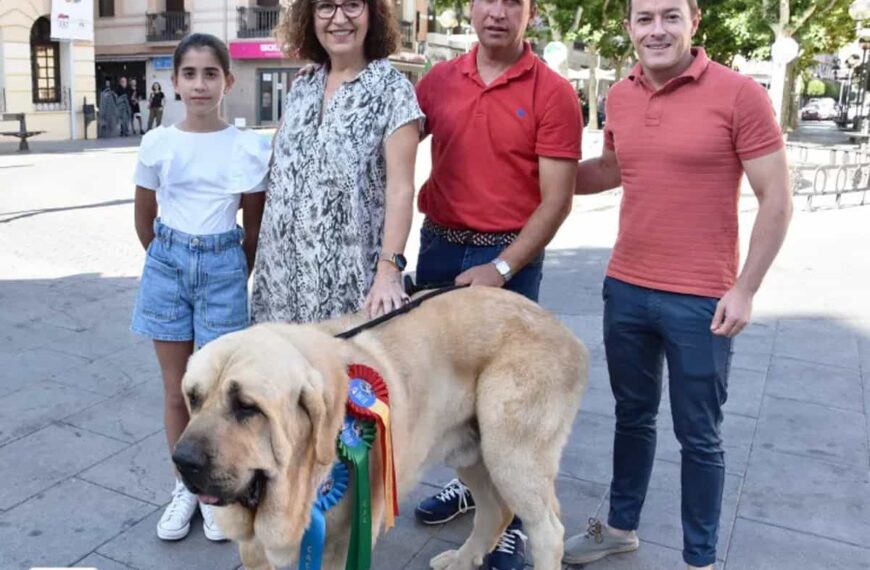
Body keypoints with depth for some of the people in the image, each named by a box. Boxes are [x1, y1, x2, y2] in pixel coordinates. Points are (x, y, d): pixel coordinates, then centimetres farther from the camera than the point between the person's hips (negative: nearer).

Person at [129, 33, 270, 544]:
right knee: (176, 391, 10)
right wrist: (169, 260, 14)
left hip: (223, 268, -2)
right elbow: (144, 220, 11)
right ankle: (186, 487, 28)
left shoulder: (250, 147, -5)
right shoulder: (157, 143, -1)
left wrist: (235, 275, 8)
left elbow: (254, 226, 4)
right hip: (167, 265, 2)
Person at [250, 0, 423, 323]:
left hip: (349, 274, -5)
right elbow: (280, 170, 15)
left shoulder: (392, 90, -6)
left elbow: (400, 188, -13)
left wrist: (389, 269, -23)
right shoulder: (301, 88, 10)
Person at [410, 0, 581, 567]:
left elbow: (556, 200, -10)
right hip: (438, 245, 4)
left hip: (510, 255, -4)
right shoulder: (438, 81, 5)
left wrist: (500, 268, -19)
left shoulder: (553, 92, -7)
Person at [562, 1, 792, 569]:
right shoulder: (620, 96, 5)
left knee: (698, 436, 9)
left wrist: (745, 289, -11)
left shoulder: (740, 93, -10)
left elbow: (777, 200, -8)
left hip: (700, 301, -5)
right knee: (632, 415, 19)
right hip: (625, 289, 5)